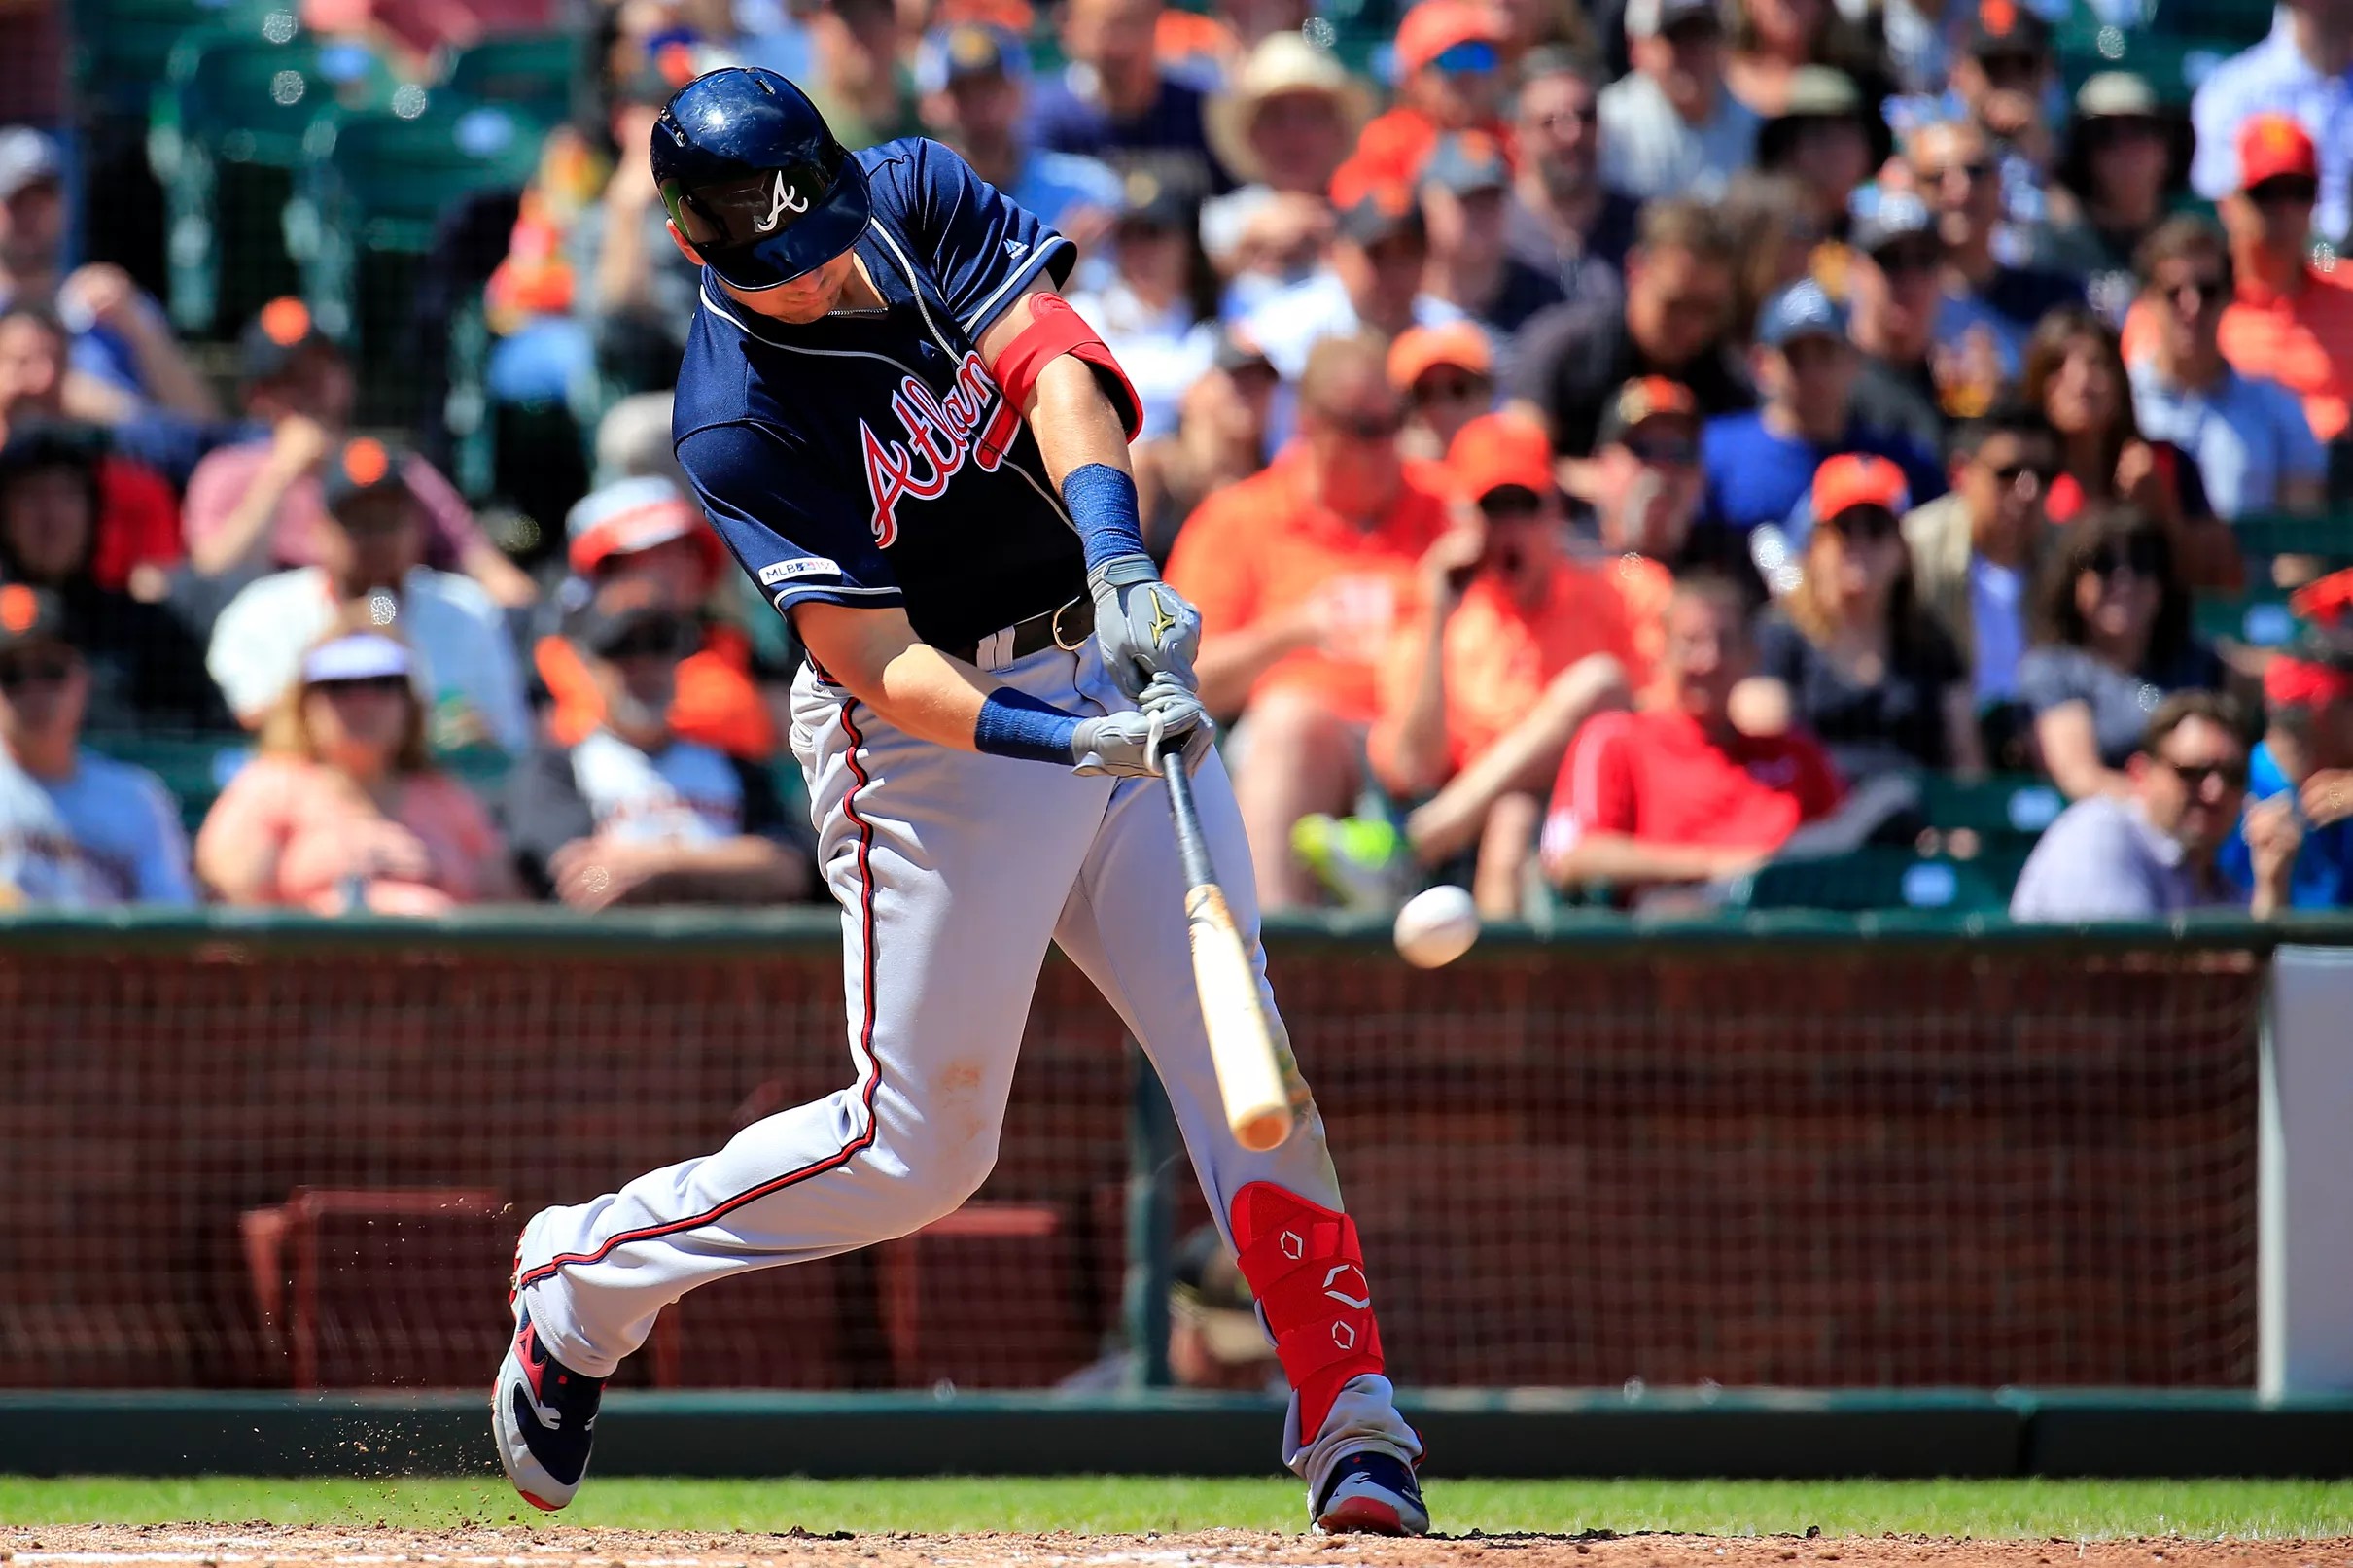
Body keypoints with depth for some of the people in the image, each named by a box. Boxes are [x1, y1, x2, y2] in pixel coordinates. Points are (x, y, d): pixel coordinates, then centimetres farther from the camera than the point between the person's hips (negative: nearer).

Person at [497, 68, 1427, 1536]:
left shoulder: (921, 193, -5)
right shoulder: (739, 421, -20)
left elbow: (1050, 357, -19)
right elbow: (881, 666, -25)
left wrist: (1116, 552, -36)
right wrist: (1075, 744, -39)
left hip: (1116, 661, 5)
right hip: (938, 732, -5)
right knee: (917, 1149, 0)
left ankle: (1351, 1419, -3)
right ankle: (582, 1279, 19)